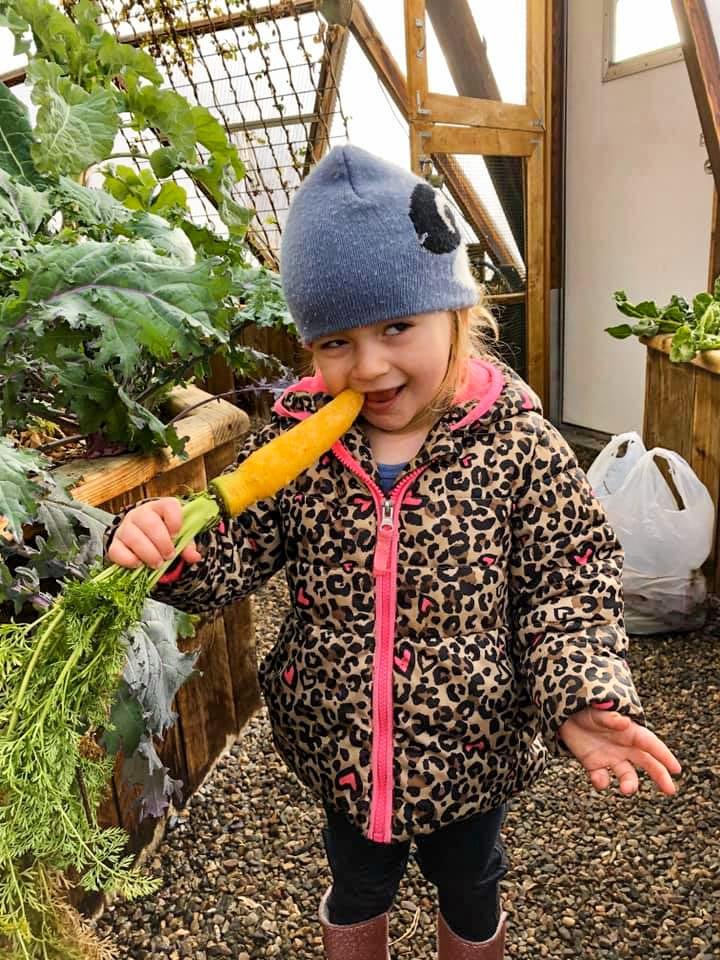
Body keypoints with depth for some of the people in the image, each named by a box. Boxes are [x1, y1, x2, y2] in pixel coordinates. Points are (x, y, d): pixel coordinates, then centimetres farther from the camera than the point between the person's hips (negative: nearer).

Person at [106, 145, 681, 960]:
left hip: (472, 747, -1)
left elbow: (570, 577, -14)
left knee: (469, 886, 30)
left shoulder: (514, 436, -21)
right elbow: (232, 556, -11)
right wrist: (170, 545, -31)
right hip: (339, 744, 2)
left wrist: (581, 696, -26)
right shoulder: (295, 435, -15)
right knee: (357, 887, 30)